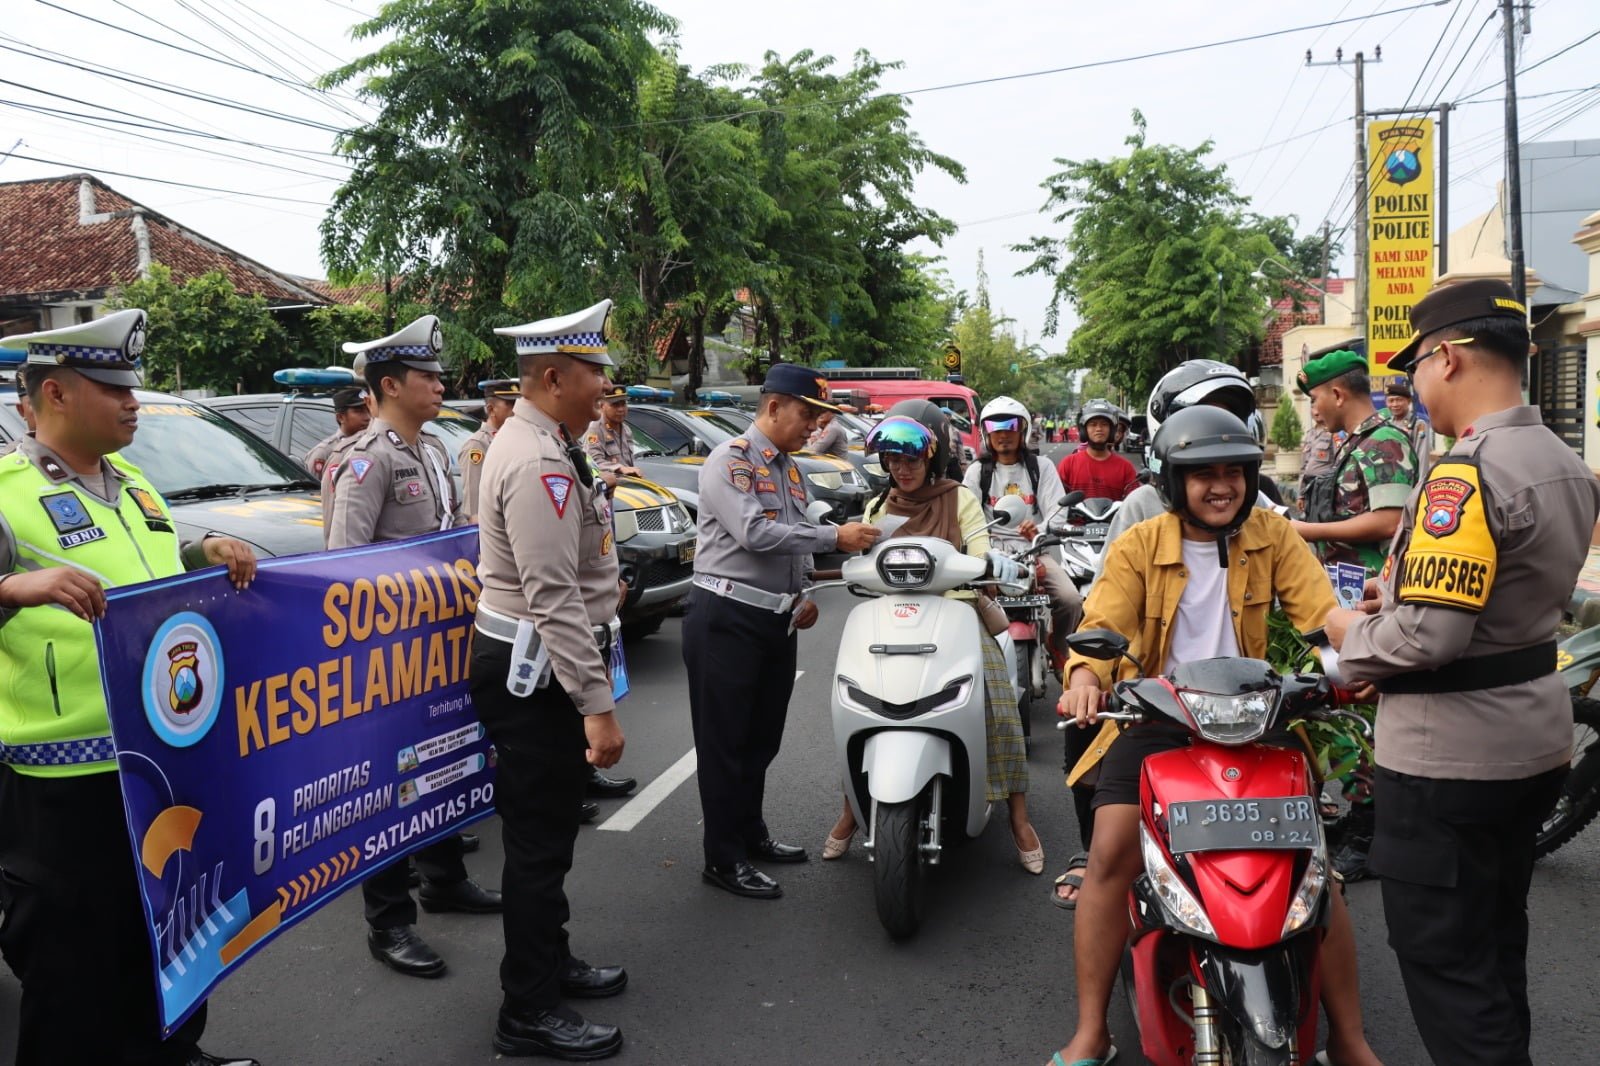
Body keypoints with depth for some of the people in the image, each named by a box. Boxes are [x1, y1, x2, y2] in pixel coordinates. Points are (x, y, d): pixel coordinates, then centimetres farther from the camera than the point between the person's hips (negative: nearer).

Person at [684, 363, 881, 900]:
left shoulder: (788, 467, 15)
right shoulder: (730, 460, -12)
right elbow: (755, 533, -24)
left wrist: (802, 594, 7)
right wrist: (835, 537, -23)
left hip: (776, 620, 8)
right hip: (727, 620, -8)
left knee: (762, 737, 17)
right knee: (726, 742, 0)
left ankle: (751, 834, 32)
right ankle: (723, 859, 8)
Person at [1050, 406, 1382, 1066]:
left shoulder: (1272, 536, 2)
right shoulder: (1138, 547, -2)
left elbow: (1322, 611, -8)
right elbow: (1103, 625, -12)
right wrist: (1084, 676, -34)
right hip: (1157, 716, -1)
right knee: (1111, 855, -16)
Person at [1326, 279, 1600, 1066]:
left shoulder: (1467, 475, -24)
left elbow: (1427, 637, -28)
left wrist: (1350, 633, -10)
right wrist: (1403, 591, 11)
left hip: (1450, 755, -10)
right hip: (1531, 737, 10)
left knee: (1444, 959, 3)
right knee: (1496, 942, 23)